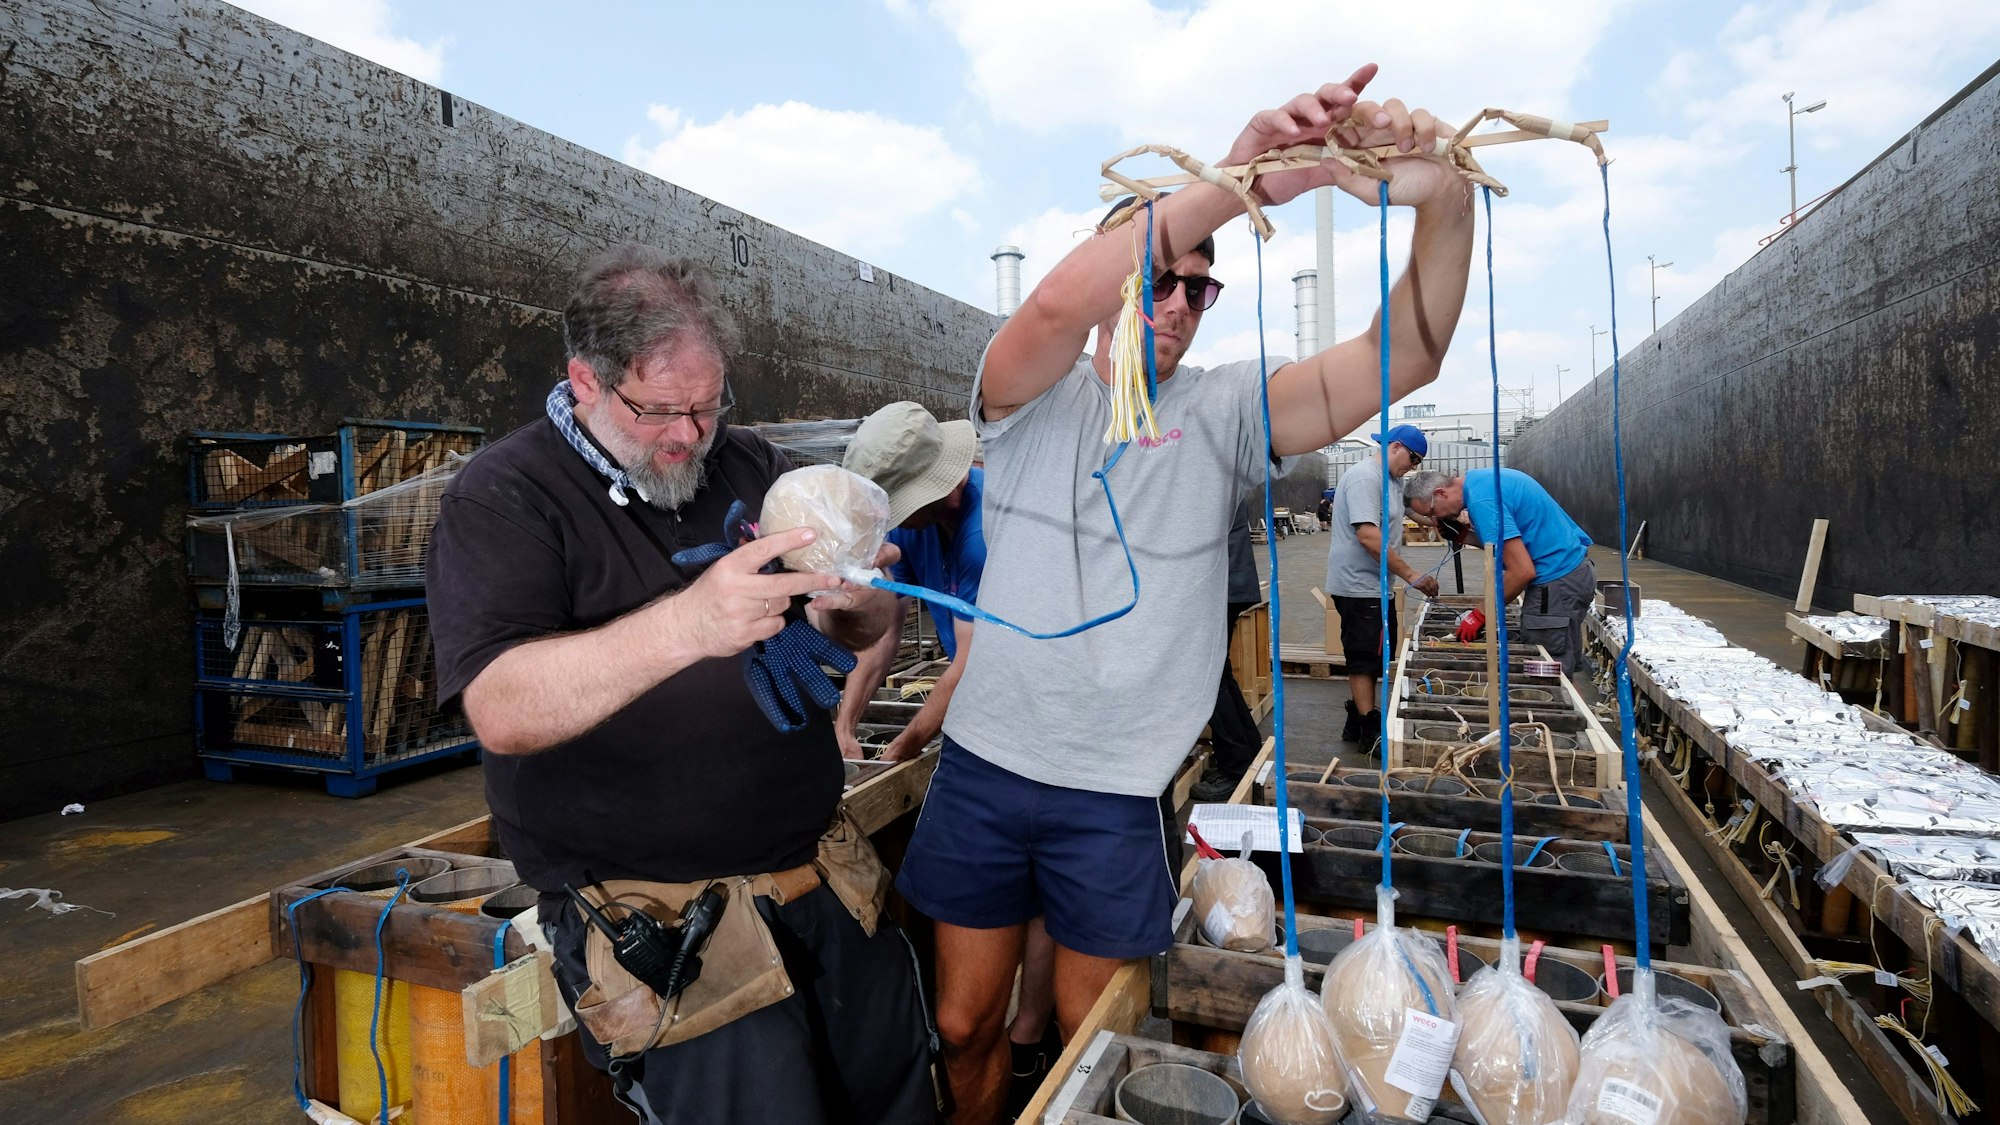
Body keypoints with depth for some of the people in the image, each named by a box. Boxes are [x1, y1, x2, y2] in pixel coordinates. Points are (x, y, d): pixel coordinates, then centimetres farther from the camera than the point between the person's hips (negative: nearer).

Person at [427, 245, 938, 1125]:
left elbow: (860, 635, 9)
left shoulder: (749, 467, 9)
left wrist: (858, 601, -16)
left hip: (821, 877, 5)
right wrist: (686, 626, -36)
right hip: (651, 907, -5)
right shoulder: (504, 498, -6)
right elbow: (503, 712, -21)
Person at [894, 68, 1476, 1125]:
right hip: (984, 766, 1)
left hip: (1118, 796, 0)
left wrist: (1443, 204, -32)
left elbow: (1406, 357, -14)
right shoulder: (1031, 395, -4)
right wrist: (1230, 185, -36)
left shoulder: (1225, 411, -2)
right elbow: (1056, 305, -27)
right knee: (966, 1025, 18)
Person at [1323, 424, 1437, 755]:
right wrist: (1411, 575, -23)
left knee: (1374, 659, 16)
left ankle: (1358, 721, 26)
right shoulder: (1364, 477, -17)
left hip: (1376, 586, 10)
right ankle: (1371, 733, 4)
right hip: (1358, 585, -10)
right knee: (1365, 660, -3)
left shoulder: (1392, 481, 15)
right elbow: (1368, 536, -26)